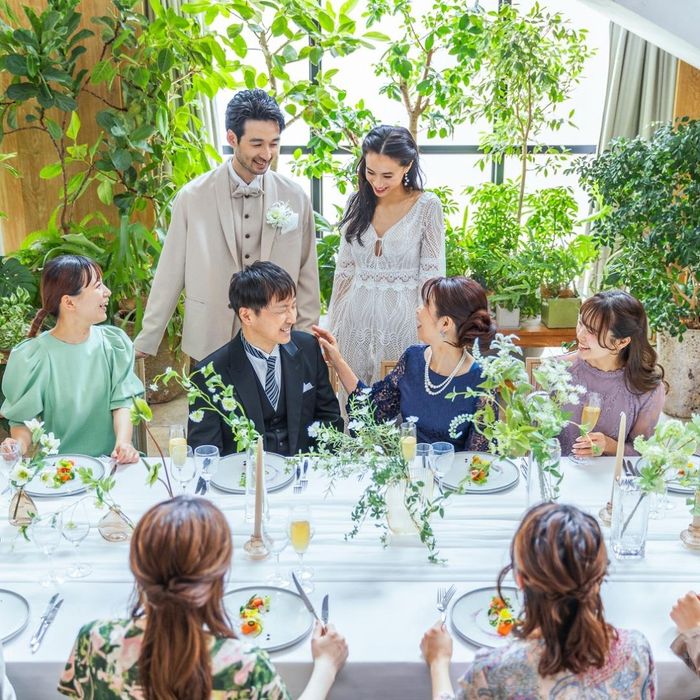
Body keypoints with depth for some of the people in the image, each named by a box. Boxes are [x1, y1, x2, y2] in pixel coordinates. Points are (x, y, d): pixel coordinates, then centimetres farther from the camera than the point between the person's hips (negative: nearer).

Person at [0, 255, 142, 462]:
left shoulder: (114, 343, 4)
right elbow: (23, 419, 0)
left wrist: (123, 442, -20)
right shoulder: (30, 357, -5)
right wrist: (19, 444, -21)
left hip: (110, 460, 0)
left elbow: (122, 401, -2)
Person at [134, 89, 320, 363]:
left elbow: (306, 277, 3)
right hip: (208, 344, 0)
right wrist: (145, 344, 0)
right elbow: (170, 275, -1)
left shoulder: (296, 198, -2)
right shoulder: (193, 196, -5)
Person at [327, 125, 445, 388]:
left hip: (404, 324, -3)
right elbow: (344, 271, 11)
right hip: (356, 323, 4)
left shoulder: (427, 206, -5)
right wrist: (332, 327, 10)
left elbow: (431, 275, -5)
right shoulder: (357, 204, 6)